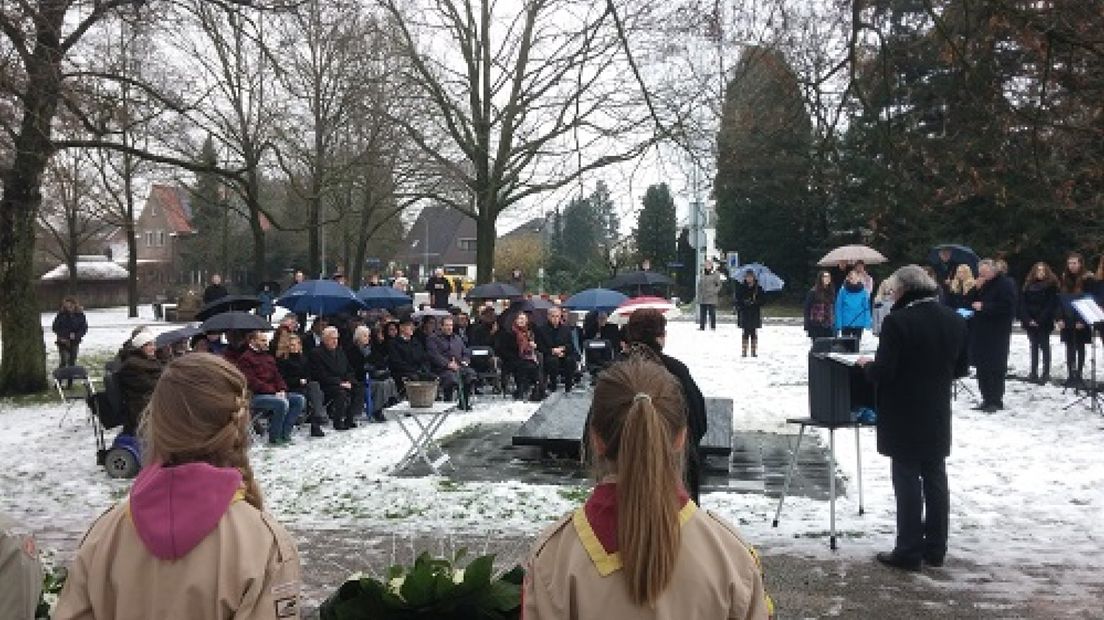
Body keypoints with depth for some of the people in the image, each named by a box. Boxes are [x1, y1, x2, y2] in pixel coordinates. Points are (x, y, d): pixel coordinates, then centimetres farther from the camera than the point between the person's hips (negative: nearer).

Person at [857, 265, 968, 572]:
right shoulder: (955, 321, 3)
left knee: (908, 482, 0)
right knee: (936, 480, 13)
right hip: (938, 417, 6)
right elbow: (960, 368, 11)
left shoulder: (897, 321, -20)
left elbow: (882, 373, -20)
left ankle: (909, 552, 6)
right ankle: (935, 549, 21)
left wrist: (865, 364, 0)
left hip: (904, 418, -6)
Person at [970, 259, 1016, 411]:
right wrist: (977, 290, -2)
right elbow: (971, 302, 14)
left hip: (997, 332, -7)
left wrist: (984, 307, -17)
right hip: (981, 331, 7)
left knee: (995, 367, -7)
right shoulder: (982, 284, 18)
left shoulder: (1006, 284, -5)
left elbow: (1007, 307, -16)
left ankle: (996, 400, -4)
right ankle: (987, 399, 12)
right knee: (982, 367, 7)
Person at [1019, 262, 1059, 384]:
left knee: (1044, 346, 0)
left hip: (1044, 322, -4)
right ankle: (1033, 373, 14)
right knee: (1034, 346, 10)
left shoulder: (1051, 285, -3)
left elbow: (1051, 305, -9)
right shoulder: (1028, 285, 8)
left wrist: (1040, 320, -14)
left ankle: (1046, 373, 2)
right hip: (1030, 322, 4)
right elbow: (1023, 304, 5)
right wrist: (1028, 319, -7)